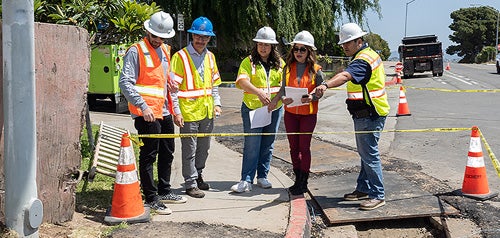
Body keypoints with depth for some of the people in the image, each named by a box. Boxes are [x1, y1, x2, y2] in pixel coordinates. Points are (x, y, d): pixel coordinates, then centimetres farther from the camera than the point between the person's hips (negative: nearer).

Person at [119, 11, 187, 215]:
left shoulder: (165, 51, 17)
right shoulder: (136, 51, -8)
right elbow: (125, 82, -16)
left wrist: (175, 108, 19)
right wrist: (143, 106, -24)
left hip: (164, 112, 8)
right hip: (146, 113, -8)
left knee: (167, 152, 16)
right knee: (148, 155, -2)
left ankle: (164, 192, 31)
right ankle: (151, 198, 7)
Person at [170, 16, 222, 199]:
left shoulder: (210, 57, 11)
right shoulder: (180, 56, -8)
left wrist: (217, 103, 10)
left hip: (207, 112, 6)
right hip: (188, 112, -6)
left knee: (204, 148, 17)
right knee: (190, 150, 1)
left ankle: (198, 175, 34)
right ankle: (190, 184, 12)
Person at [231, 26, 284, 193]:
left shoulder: (279, 62, 9)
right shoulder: (249, 61, -2)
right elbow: (242, 81, -18)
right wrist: (259, 93, -34)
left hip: (274, 109, 4)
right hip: (252, 108, -4)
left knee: (268, 145, 11)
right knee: (252, 145, -5)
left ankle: (262, 176, 23)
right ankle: (246, 180, 0)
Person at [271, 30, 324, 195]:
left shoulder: (316, 70, -5)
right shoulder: (288, 68, 3)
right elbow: (283, 89, 4)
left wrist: (311, 98, -24)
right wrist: (283, 98, -17)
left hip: (308, 114, -3)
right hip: (290, 113, 4)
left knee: (304, 147, 0)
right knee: (293, 147, 10)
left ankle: (303, 183, 10)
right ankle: (298, 180, 23)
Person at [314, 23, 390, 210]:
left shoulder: (363, 59, -18)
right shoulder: (369, 54, 17)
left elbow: (345, 76, -39)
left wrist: (326, 85, -54)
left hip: (369, 116, -11)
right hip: (365, 115, 11)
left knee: (369, 154, -7)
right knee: (365, 153, 16)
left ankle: (378, 195, -1)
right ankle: (364, 189, 26)